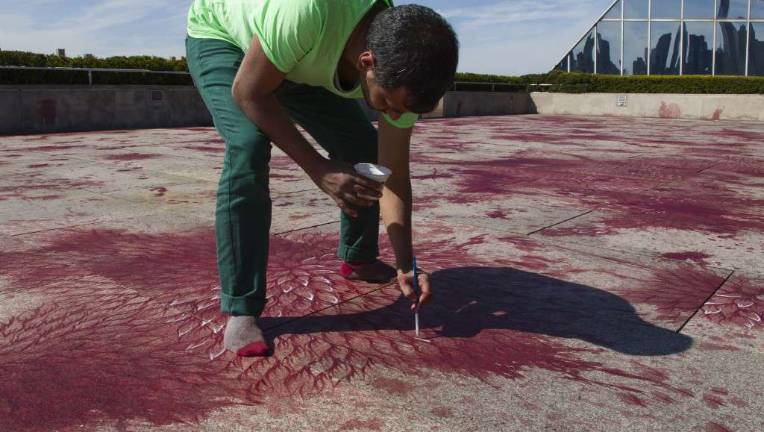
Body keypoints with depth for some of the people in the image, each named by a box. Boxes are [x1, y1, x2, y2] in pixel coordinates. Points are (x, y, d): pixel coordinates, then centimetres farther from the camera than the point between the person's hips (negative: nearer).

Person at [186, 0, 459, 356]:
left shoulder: (398, 71, -25)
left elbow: (393, 176, -16)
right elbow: (247, 92, -31)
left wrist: (405, 266, -20)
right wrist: (318, 169, -37)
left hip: (299, 66, 5)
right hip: (220, 35, -5)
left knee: (365, 151, 0)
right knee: (248, 147, -30)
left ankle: (357, 259, 25)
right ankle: (240, 311, -20)